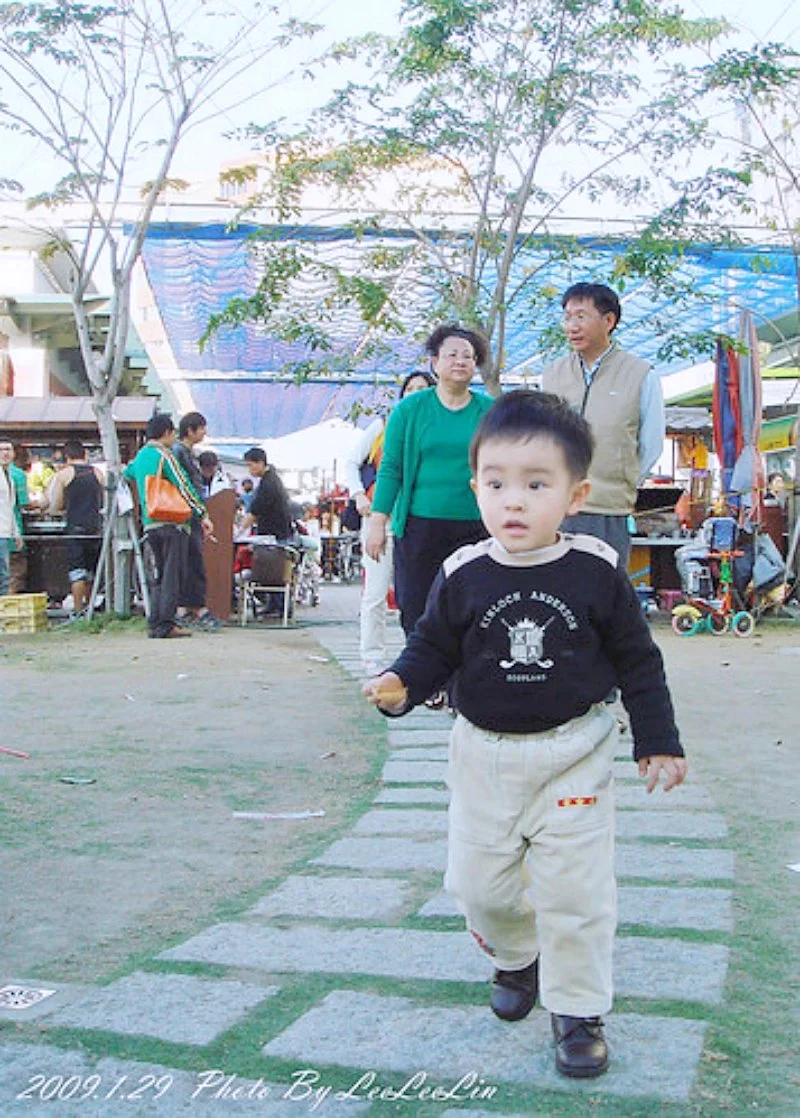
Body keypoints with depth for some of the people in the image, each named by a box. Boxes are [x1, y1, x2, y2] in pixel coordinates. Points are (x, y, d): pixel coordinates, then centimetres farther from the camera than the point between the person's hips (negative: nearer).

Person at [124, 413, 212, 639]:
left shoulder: (139, 457, 15)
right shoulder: (164, 455, -9)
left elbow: (126, 473, 36)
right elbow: (184, 487, -12)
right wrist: (203, 515, -11)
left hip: (150, 525, 7)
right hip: (172, 524, -7)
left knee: (156, 578, 11)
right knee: (172, 575, -5)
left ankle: (155, 624, 10)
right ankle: (165, 625, -9)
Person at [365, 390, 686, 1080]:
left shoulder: (596, 571, -10)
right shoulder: (463, 576, -8)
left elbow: (637, 660, -1)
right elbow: (434, 649, 0)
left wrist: (659, 740, 0)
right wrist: (402, 685, -20)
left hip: (574, 755, -2)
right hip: (486, 755, 2)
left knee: (575, 889, 2)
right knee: (478, 880, 12)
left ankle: (578, 1009, 22)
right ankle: (517, 959, 43)